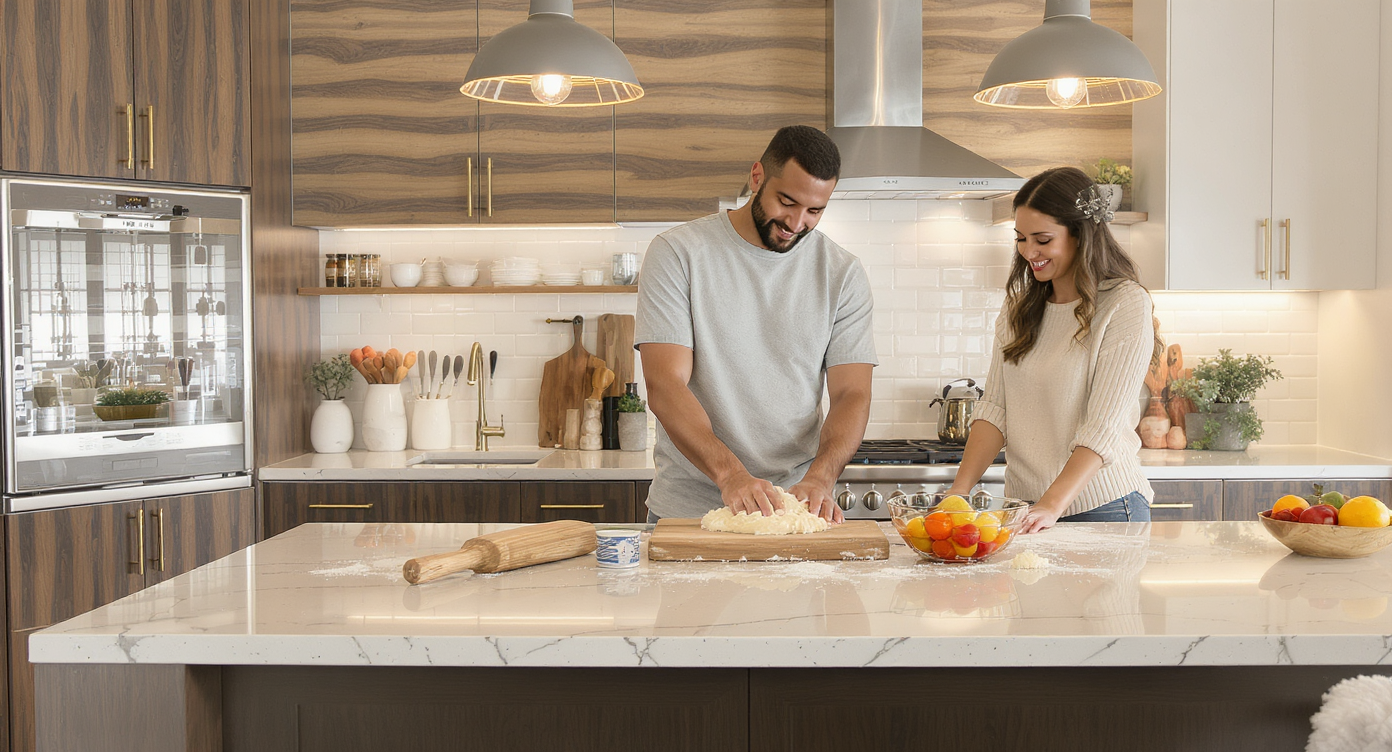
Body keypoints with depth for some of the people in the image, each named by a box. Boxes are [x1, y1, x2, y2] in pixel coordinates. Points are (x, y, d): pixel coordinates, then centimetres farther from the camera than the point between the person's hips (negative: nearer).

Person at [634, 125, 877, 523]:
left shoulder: (843, 273, 6)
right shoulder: (677, 253, -2)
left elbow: (851, 394, 2)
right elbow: (665, 387, -10)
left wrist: (819, 478, -18)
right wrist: (730, 474, -25)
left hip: (795, 507, 1)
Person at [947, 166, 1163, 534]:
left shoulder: (1126, 303, -10)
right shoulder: (1019, 306, 8)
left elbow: (1103, 427, -16)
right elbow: (995, 406, 3)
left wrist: (1052, 506, -25)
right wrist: (960, 490, -10)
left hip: (1102, 507, -4)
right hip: (1022, 504, 4)